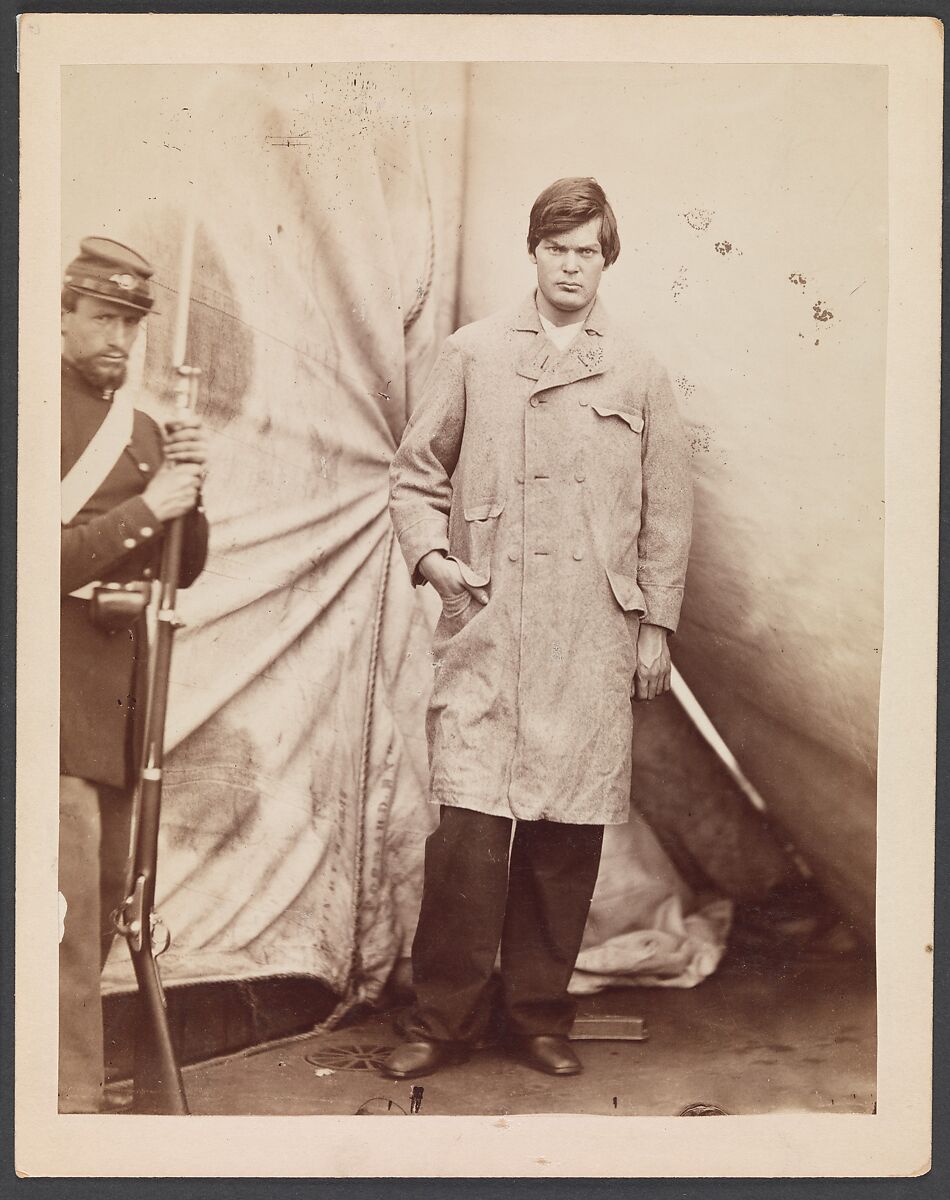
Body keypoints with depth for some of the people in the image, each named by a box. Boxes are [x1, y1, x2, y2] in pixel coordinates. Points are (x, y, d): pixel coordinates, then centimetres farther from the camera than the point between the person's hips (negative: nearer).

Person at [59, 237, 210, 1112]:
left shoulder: (142, 430, 13)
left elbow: (185, 568, 14)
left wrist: (188, 489, -3)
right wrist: (143, 507, -18)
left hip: (122, 684, 7)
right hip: (55, 687, -7)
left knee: (105, 894, 15)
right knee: (69, 900, -9)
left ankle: (75, 1054, 30)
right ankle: (72, 1092, -1)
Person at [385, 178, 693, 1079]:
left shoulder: (639, 374, 12)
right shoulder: (472, 354, 9)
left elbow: (667, 510, 12)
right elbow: (415, 471, 11)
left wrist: (657, 624, 7)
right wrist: (429, 551, -6)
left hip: (594, 641, 2)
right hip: (485, 628, -1)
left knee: (569, 833, 4)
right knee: (469, 821, -8)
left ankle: (540, 1014, 20)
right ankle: (445, 1018, 8)